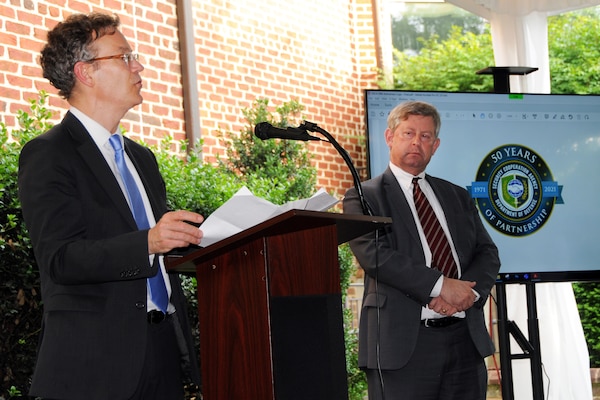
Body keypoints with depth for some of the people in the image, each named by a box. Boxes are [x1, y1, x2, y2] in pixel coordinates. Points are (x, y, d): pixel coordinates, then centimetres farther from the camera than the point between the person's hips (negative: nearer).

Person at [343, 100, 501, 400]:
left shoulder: (457, 196, 20)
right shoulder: (364, 197, 3)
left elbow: (487, 253, 13)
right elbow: (374, 254, -12)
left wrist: (470, 291, -9)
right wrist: (439, 285, -17)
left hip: (466, 339, 5)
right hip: (403, 343, -5)